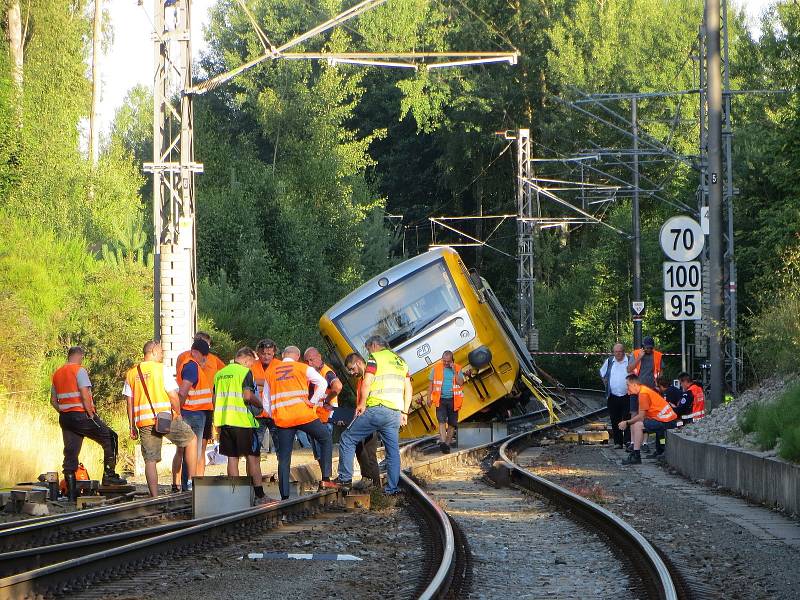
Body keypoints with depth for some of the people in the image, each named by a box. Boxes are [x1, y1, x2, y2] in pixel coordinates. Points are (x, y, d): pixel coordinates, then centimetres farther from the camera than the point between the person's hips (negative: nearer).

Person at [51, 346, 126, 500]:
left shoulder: (57, 374, 15)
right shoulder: (79, 370, -8)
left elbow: (53, 400, 18)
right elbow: (85, 396, -18)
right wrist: (92, 415, -10)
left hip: (65, 417, 7)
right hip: (81, 415, -7)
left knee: (70, 454, 7)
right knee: (110, 439, 8)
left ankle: (71, 493, 5)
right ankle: (109, 476, 4)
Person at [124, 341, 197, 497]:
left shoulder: (131, 373, 11)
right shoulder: (163, 369, -3)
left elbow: (129, 402, 11)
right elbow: (173, 396, -8)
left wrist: (132, 426, 14)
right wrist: (178, 413, 8)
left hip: (143, 422, 4)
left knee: (150, 460, 5)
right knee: (191, 440, 16)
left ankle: (154, 496, 1)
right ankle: (191, 480, 12)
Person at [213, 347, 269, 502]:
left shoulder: (219, 374, 15)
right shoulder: (245, 372, -6)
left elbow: (215, 399, 17)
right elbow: (248, 396, -17)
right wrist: (259, 404, -1)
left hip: (223, 420, 6)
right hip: (243, 420, -6)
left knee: (232, 458, 9)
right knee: (253, 457, 0)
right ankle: (259, 495, -2)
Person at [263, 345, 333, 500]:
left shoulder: (270, 373, 16)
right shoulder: (303, 368, 6)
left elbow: (266, 402, 17)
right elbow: (322, 383, -9)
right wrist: (313, 401, -4)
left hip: (282, 419, 3)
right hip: (303, 415, -3)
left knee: (284, 459, 7)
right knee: (326, 439, 17)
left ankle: (284, 496, 1)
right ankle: (326, 478, 5)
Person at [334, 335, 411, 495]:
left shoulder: (375, 357, -1)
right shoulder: (401, 362, 20)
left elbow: (367, 383, -13)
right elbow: (408, 389, 17)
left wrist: (362, 404, -3)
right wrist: (404, 412, 18)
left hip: (377, 408, -6)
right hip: (395, 412, 6)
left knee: (347, 439, 3)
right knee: (393, 450, 8)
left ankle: (345, 478, 0)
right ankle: (392, 487, 3)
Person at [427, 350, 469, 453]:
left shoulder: (458, 369, 3)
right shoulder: (436, 368, 4)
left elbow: (460, 382, -7)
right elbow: (431, 383, 8)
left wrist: (454, 371, -13)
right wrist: (429, 397, 3)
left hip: (453, 400, 1)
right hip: (441, 399, -1)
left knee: (452, 423, 5)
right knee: (441, 421, -16)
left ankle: (448, 443, 16)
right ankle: (443, 442, -27)